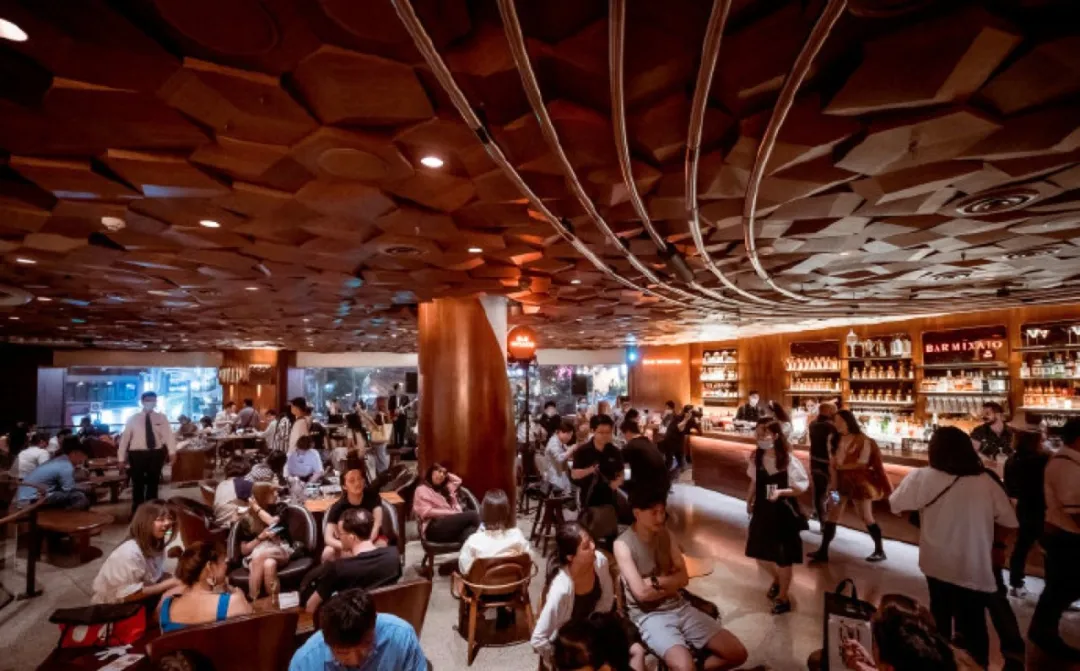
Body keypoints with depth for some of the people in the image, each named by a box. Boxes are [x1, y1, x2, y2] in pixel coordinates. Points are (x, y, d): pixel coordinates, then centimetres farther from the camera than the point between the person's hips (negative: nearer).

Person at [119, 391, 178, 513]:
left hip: (156, 454, 1)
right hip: (137, 454, -1)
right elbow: (125, 437, 1)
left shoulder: (161, 418, 2)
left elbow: (168, 434, -10)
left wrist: (172, 451, -24)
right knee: (138, 484, 6)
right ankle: (137, 511, 21)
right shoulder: (133, 418, 1)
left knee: (153, 483, 13)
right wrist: (122, 457, -2)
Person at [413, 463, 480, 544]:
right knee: (472, 515, -29)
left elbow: (458, 480, 46)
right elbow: (427, 512, -5)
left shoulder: (445, 488, 32)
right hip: (434, 528, -6)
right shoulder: (422, 489, 9)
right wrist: (452, 513, -10)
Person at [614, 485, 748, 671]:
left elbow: (683, 577, 5)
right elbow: (641, 592, -18)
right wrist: (669, 581, -6)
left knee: (737, 653, -2)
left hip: (680, 606, 6)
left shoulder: (665, 534, 6)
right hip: (649, 615, -6)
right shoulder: (623, 545, -15)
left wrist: (656, 581, -10)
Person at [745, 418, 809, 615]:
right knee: (759, 553, 16)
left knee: (783, 559, 11)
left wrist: (781, 492, -29)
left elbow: (801, 488, -14)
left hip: (784, 513, -5)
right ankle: (777, 580, 47)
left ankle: (783, 598, 32)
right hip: (762, 512, 5)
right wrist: (749, 502, 11)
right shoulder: (756, 458, -5)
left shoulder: (789, 460, -20)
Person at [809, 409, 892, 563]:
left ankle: (880, 551, 27)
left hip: (859, 482, -5)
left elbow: (862, 463, -14)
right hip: (841, 482, 5)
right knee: (832, 515, 4)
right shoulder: (835, 440, 6)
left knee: (866, 517, 6)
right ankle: (823, 551, 8)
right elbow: (832, 465, 4)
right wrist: (833, 484, 0)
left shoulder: (863, 440, -11)